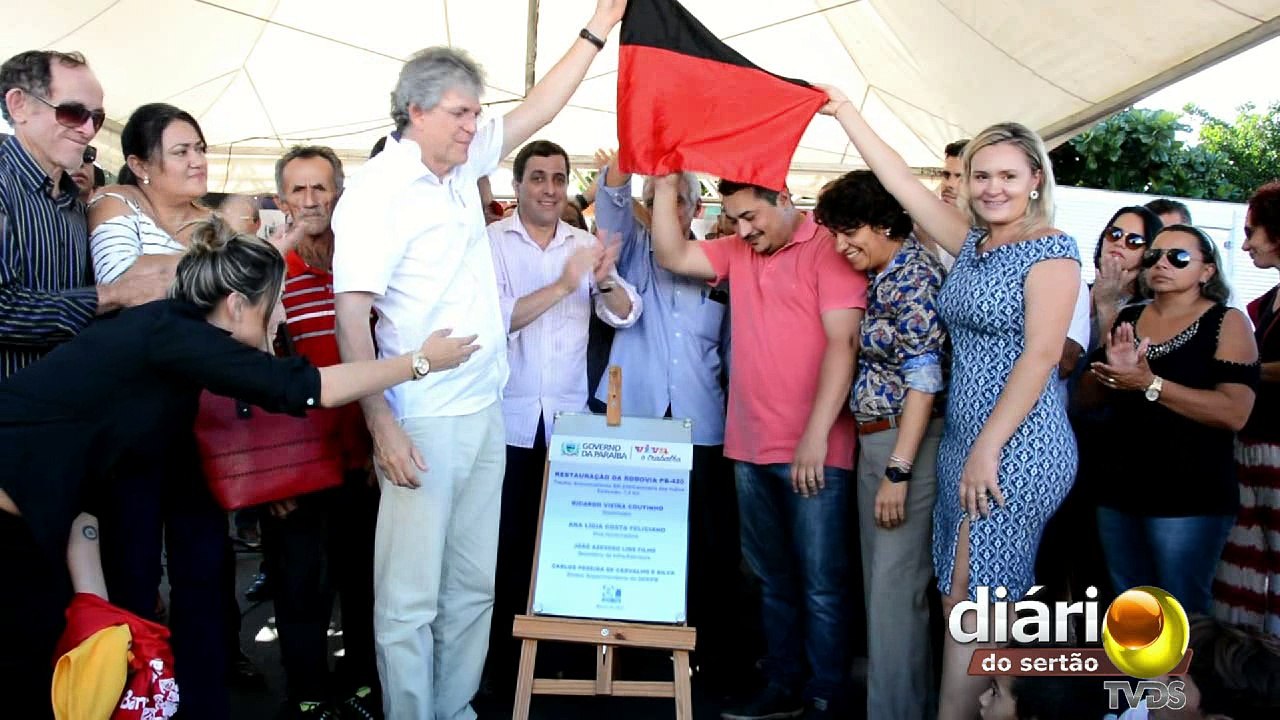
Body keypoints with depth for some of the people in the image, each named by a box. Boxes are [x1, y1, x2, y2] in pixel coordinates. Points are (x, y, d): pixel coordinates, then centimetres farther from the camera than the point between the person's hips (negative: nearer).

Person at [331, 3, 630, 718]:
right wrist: (383, 427, -21)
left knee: (473, 587, 14)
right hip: (425, 424, -8)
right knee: (410, 599, 1)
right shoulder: (377, 192, -12)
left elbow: (535, 112, 19)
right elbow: (352, 316, -16)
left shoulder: (462, 164, 9)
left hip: (486, 413, 8)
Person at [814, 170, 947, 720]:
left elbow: (925, 378, -18)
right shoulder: (881, 276, 13)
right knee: (879, 579, 15)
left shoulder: (915, 274, -14)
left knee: (894, 585, -4)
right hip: (874, 440, 9)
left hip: (908, 443, -9)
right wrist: (880, 461, 8)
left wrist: (898, 470, -20)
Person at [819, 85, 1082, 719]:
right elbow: (902, 183, 14)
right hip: (964, 441, 7)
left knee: (970, 602, -4)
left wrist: (988, 449, -19)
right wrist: (845, 112, 13)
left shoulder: (1050, 249, -8)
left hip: (1017, 448, -7)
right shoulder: (972, 241, 13)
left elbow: (1041, 355, -15)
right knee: (961, 603, 10)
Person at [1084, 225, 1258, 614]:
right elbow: (1088, 395, 10)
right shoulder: (1127, 318, 9)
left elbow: (1234, 414, -18)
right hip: (1120, 489, 5)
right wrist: (1113, 374, -10)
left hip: (1190, 497, -5)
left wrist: (1149, 384, -23)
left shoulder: (1227, 322, -6)